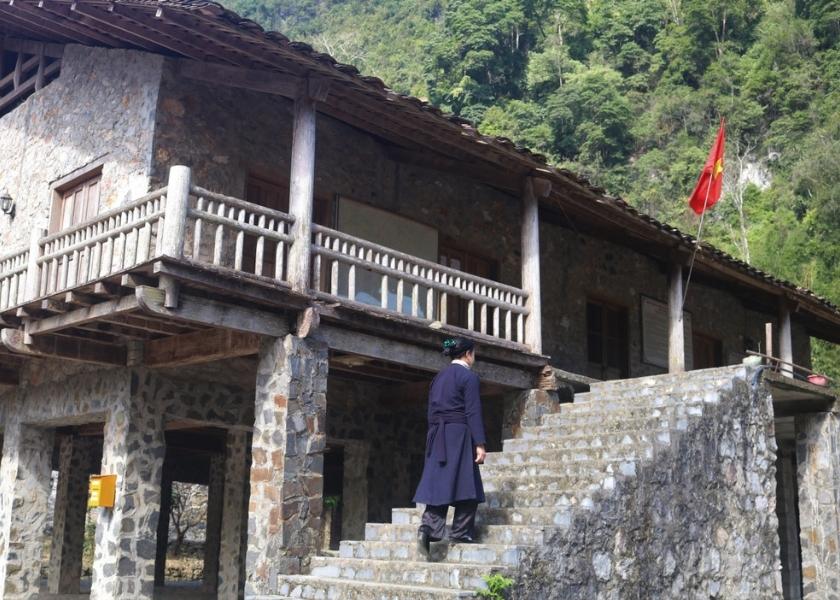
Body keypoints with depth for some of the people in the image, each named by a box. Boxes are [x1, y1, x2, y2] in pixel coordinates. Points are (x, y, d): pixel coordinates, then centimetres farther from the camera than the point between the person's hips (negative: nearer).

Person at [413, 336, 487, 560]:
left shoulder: (439, 377, 16)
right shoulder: (468, 376, -5)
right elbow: (473, 412, -11)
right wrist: (480, 444, -12)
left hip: (437, 436, 7)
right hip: (459, 435, -7)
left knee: (438, 483, 4)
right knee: (465, 485, 1)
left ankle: (428, 528, -10)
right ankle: (460, 533, 3)